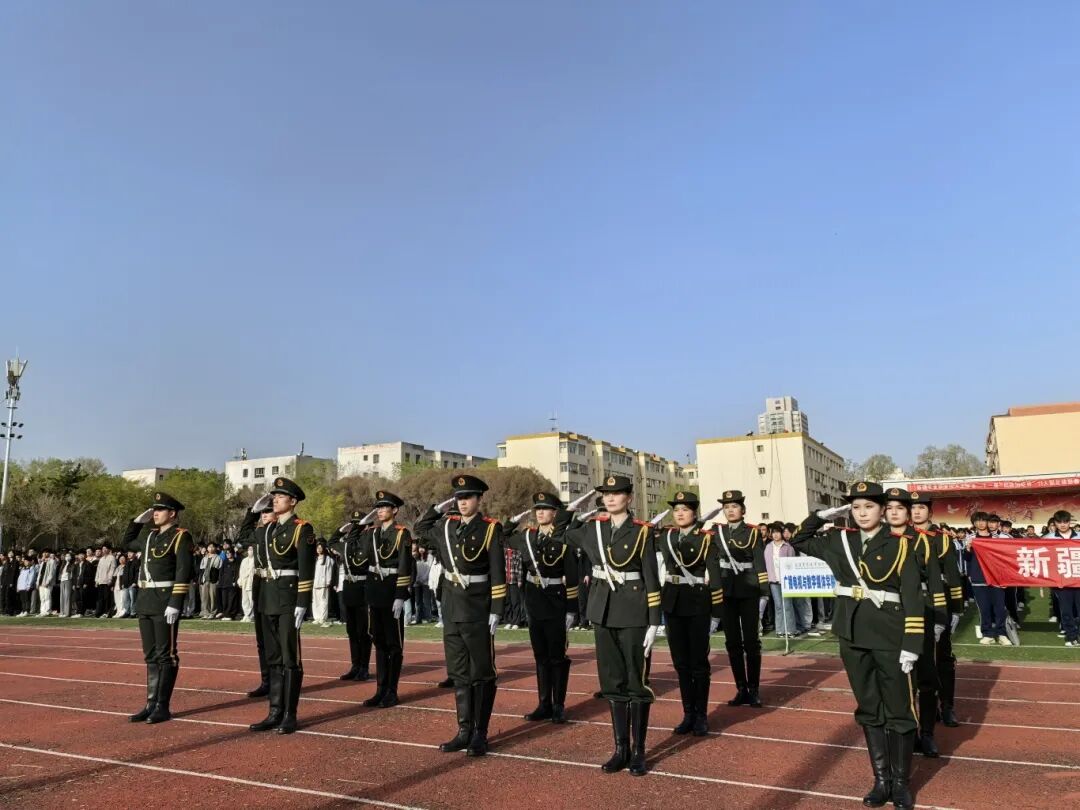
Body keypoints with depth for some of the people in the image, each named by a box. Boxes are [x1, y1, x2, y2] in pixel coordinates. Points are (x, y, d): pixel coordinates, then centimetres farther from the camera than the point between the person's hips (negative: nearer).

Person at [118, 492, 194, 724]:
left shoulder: (181, 537, -9)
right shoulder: (151, 536, 16)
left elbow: (183, 572, -16)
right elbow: (125, 544, 34)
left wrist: (175, 603, -22)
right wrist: (138, 521, 20)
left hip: (165, 602, -8)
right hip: (145, 601, 8)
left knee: (166, 655, -2)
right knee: (150, 655, 11)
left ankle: (163, 707, 4)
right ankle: (151, 704, 18)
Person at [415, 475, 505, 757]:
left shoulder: (491, 529, -8)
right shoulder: (446, 526, 7)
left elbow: (498, 574, -10)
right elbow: (421, 529, 27)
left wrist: (496, 611, -13)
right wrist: (438, 506, 15)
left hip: (478, 613, -5)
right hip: (451, 610, 5)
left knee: (481, 674, 5)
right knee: (459, 673, 11)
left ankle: (480, 734, 14)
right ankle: (464, 730, 21)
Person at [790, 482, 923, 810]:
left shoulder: (899, 545, -6)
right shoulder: (839, 541, 5)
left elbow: (912, 599, -8)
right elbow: (799, 540, 16)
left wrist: (911, 645, -13)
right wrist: (824, 516, 4)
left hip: (890, 639, -3)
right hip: (853, 638, 4)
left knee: (899, 711, 6)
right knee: (869, 710, 12)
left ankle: (902, 783, 20)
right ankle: (881, 780, 23)